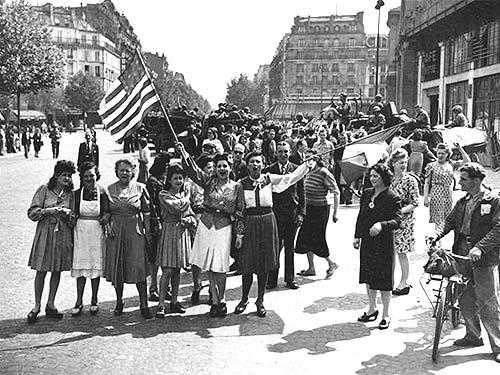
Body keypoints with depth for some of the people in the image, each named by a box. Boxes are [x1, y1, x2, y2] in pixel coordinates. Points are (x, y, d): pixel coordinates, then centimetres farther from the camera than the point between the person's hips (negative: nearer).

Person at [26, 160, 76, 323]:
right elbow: (32, 213, -4)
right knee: (41, 270, -1)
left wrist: (68, 214, -11)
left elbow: (74, 219, 10)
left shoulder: (70, 194, 7)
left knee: (57, 270, 7)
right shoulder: (44, 190, -1)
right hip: (45, 234, -3)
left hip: (63, 235, 3)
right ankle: (37, 306, 10)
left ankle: (50, 305, 18)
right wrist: (48, 211, -17)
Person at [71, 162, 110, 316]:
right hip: (81, 232, 1)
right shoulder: (77, 193, 4)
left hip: (97, 233, -1)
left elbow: (107, 213, 4)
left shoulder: (102, 193, -1)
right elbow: (73, 214, 8)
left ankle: (94, 301, 17)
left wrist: (106, 217, -16)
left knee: (96, 266, 6)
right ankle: (79, 302, 7)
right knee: (81, 267, 1)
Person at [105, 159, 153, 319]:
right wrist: (107, 224, -3)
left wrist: (147, 231, 0)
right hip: (115, 232, 2)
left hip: (135, 231, -2)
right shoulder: (109, 190, 8)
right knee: (116, 268, 6)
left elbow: (146, 211, 6)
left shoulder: (140, 188, 4)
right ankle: (119, 302, 22)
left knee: (139, 267, -8)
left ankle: (144, 306, -5)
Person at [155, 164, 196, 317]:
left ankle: (174, 302, 18)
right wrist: (186, 197, -1)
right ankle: (161, 304, -3)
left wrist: (189, 220, -8)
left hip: (183, 233, 5)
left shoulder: (185, 194, 14)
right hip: (169, 232, -5)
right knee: (167, 270, -8)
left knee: (177, 270, 10)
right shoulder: (163, 195, -4)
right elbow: (177, 207, -18)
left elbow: (192, 215, 15)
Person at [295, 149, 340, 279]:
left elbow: (336, 193, -13)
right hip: (309, 209, 8)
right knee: (306, 238, 8)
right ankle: (311, 268, 19)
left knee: (317, 239, -4)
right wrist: (305, 208, 16)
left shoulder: (324, 173, -15)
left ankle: (332, 264, 17)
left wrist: (335, 213, -13)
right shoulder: (308, 173, 8)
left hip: (321, 209, -8)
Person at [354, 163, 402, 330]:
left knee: (383, 279, 2)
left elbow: (397, 221, -20)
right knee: (368, 276, 15)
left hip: (384, 243, -6)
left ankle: (386, 315, 16)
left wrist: (381, 225, -37)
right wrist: (357, 236, 12)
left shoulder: (392, 198, -11)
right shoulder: (366, 193, 7)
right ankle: (372, 309, 32)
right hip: (367, 242, 6)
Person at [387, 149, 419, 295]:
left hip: (404, 221, -5)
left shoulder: (410, 180, -8)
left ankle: (404, 283, 13)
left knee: (401, 253, 1)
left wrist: (400, 211, -21)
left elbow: (415, 204, -10)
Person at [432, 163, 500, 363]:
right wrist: (440, 233, -7)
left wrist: (480, 247, -26)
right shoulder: (462, 202, 14)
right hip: (461, 255, 6)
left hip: (483, 258, -6)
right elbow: (450, 220, 13)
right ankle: (473, 336, 29)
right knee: (465, 299, 13)